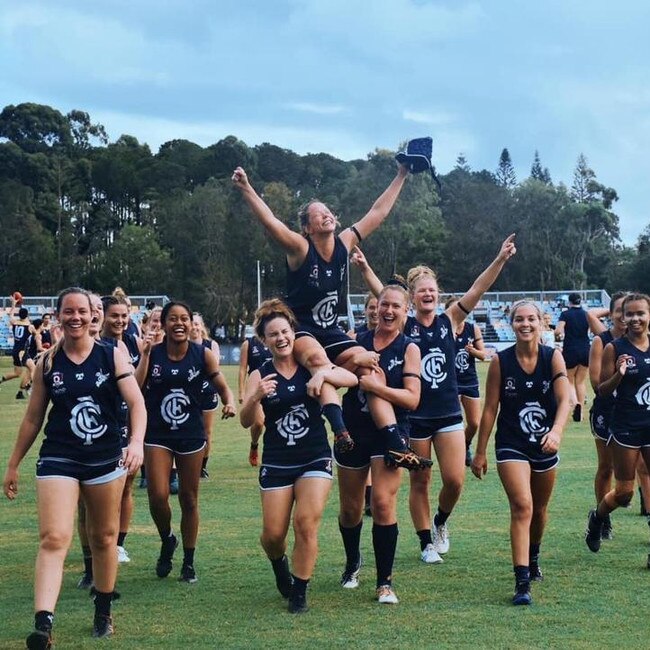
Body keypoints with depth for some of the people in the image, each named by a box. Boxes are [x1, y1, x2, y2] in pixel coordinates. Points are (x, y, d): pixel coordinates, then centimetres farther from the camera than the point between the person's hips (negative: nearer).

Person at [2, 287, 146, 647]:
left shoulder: (113, 356, -2)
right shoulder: (47, 362, 1)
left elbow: (136, 402, -9)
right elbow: (33, 418, 9)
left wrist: (137, 441, -26)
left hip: (106, 459, 1)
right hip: (58, 460, -1)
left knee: (104, 538, 14)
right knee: (54, 539, -15)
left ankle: (103, 613, 33)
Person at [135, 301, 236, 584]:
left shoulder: (203, 354, -3)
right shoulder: (153, 353, -4)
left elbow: (222, 386, -1)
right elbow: (135, 388, -14)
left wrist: (229, 402, -22)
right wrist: (145, 353, -18)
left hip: (191, 435, 1)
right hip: (158, 435, 0)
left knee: (189, 499, 8)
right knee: (157, 496, -12)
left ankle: (189, 562, 23)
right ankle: (167, 540, 20)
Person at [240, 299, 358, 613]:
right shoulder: (260, 376, -2)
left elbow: (352, 379, -13)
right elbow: (246, 421, -13)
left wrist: (323, 374, -30)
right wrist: (255, 397, -32)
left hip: (315, 458, 0)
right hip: (276, 463, 0)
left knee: (306, 523, -14)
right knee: (273, 534, 0)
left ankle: (299, 592, 3)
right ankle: (279, 564, 36)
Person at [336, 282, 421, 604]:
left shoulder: (408, 348, -2)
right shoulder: (357, 341, 6)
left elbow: (412, 398, -11)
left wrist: (377, 386, -22)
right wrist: (355, 361, -17)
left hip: (390, 434, -3)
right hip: (352, 432, 3)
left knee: (383, 503, -16)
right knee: (350, 508, 13)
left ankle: (385, 582, -5)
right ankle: (352, 564, 40)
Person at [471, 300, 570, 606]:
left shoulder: (553, 357, -7)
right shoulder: (500, 361, -8)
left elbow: (564, 399, -19)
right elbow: (490, 409, -2)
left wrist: (556, 431, -37)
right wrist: (480, 452, -1)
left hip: (545, 446, 3)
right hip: (511, 446, -3)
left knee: (539, 510, 20)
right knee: (522, 507, -19)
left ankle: (533, 558, 48)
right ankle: (522, 583, -21)